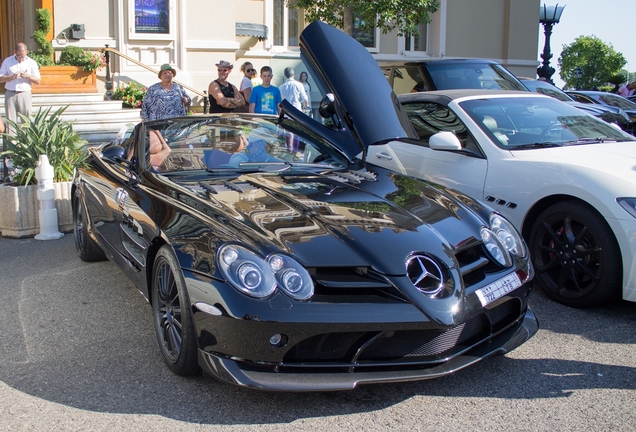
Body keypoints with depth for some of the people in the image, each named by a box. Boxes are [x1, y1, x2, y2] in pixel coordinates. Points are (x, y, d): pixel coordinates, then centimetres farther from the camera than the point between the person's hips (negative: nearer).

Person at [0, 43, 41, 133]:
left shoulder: (31, 63, 5)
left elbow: (38, 81, 3)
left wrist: (28, 76, -15)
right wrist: (11, 77, -13)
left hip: (25, 94, -1)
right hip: (10, 94, 1)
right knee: (10, 121, 1)